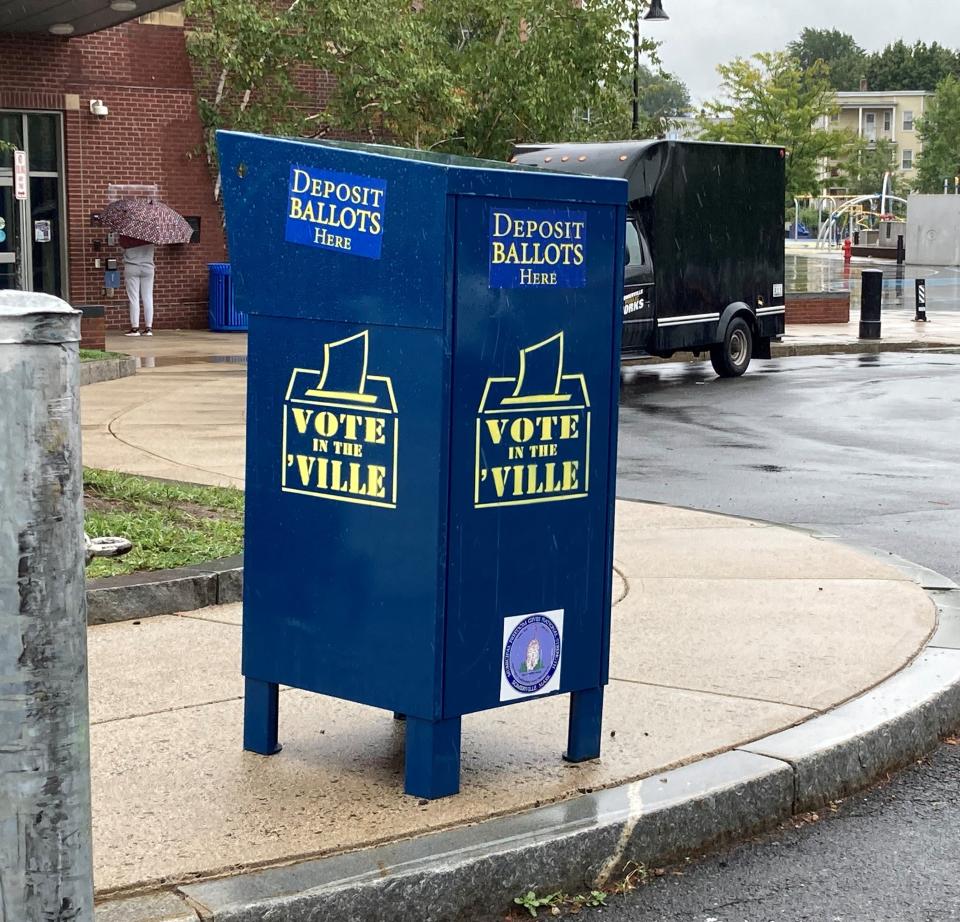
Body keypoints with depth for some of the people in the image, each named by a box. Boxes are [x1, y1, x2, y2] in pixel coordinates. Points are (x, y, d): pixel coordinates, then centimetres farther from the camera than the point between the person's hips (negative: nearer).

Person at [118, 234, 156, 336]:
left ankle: (135, 328, -4)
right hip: (147, 268, 2)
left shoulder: (125, 236, -9)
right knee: (148, 298, 3)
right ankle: (148, 328, 2)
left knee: (134, 299, -1)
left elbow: (122, 246, 0)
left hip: (131, 269, -2)